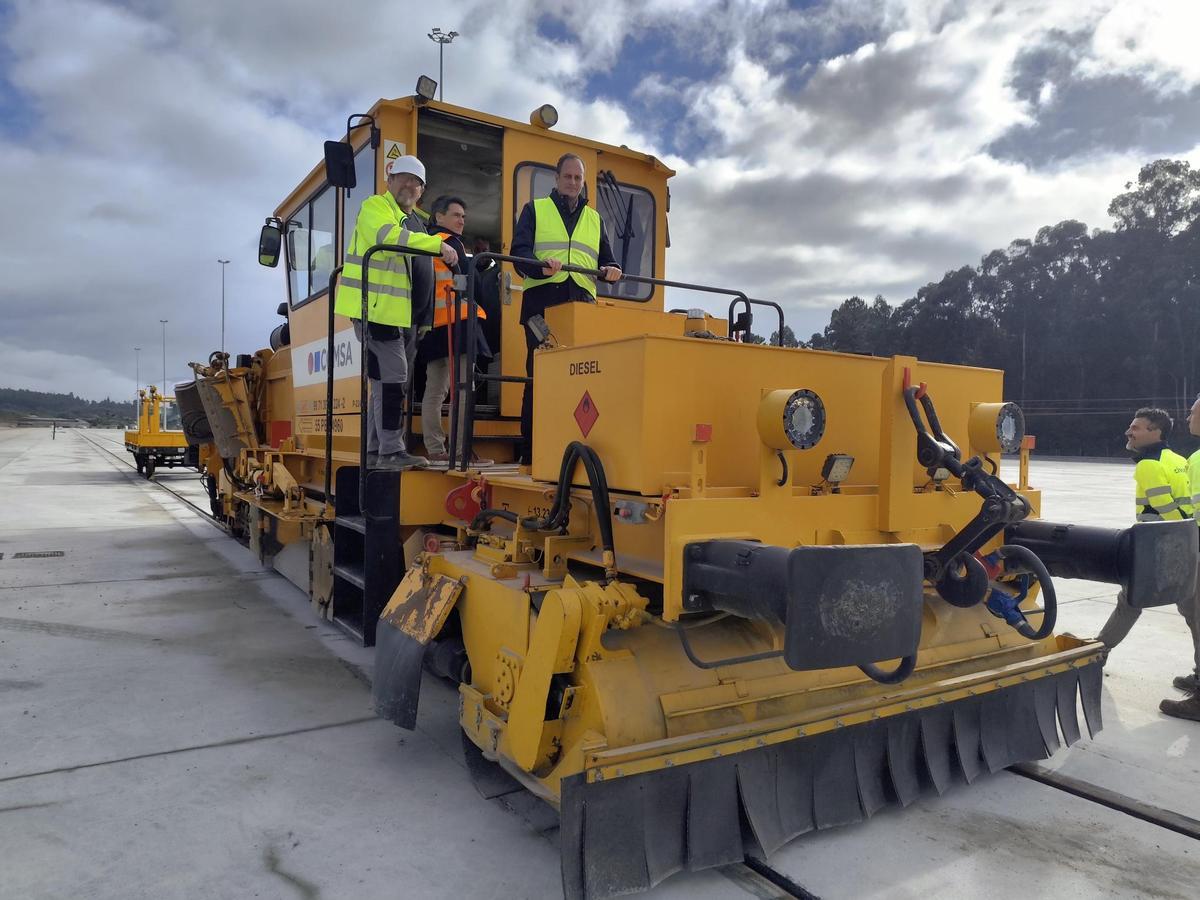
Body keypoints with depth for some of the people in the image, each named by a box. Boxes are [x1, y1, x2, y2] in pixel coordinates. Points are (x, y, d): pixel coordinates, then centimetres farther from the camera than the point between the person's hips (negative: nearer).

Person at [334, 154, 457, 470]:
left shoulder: (415, 222, 25)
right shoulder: (375, 206, -2)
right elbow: (387, 235, -24)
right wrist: (438, 244, -27)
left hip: (406, 315, 9)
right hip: (379, 310, -9)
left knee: (388, 383, 10)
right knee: (391, 379, -13)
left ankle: (374, 451, 16)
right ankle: (391, 451, -9)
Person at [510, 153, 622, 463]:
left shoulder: (595, 219, 24)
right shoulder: (535, 210, 13)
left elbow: (606, 260, 22)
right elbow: (519, 252, 0)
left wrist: (610, 270, -3)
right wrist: (542, 267, -21)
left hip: (583, 303, 3)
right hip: (543, 301, -3)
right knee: (539, 375, -4)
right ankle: (531, 452, 0)